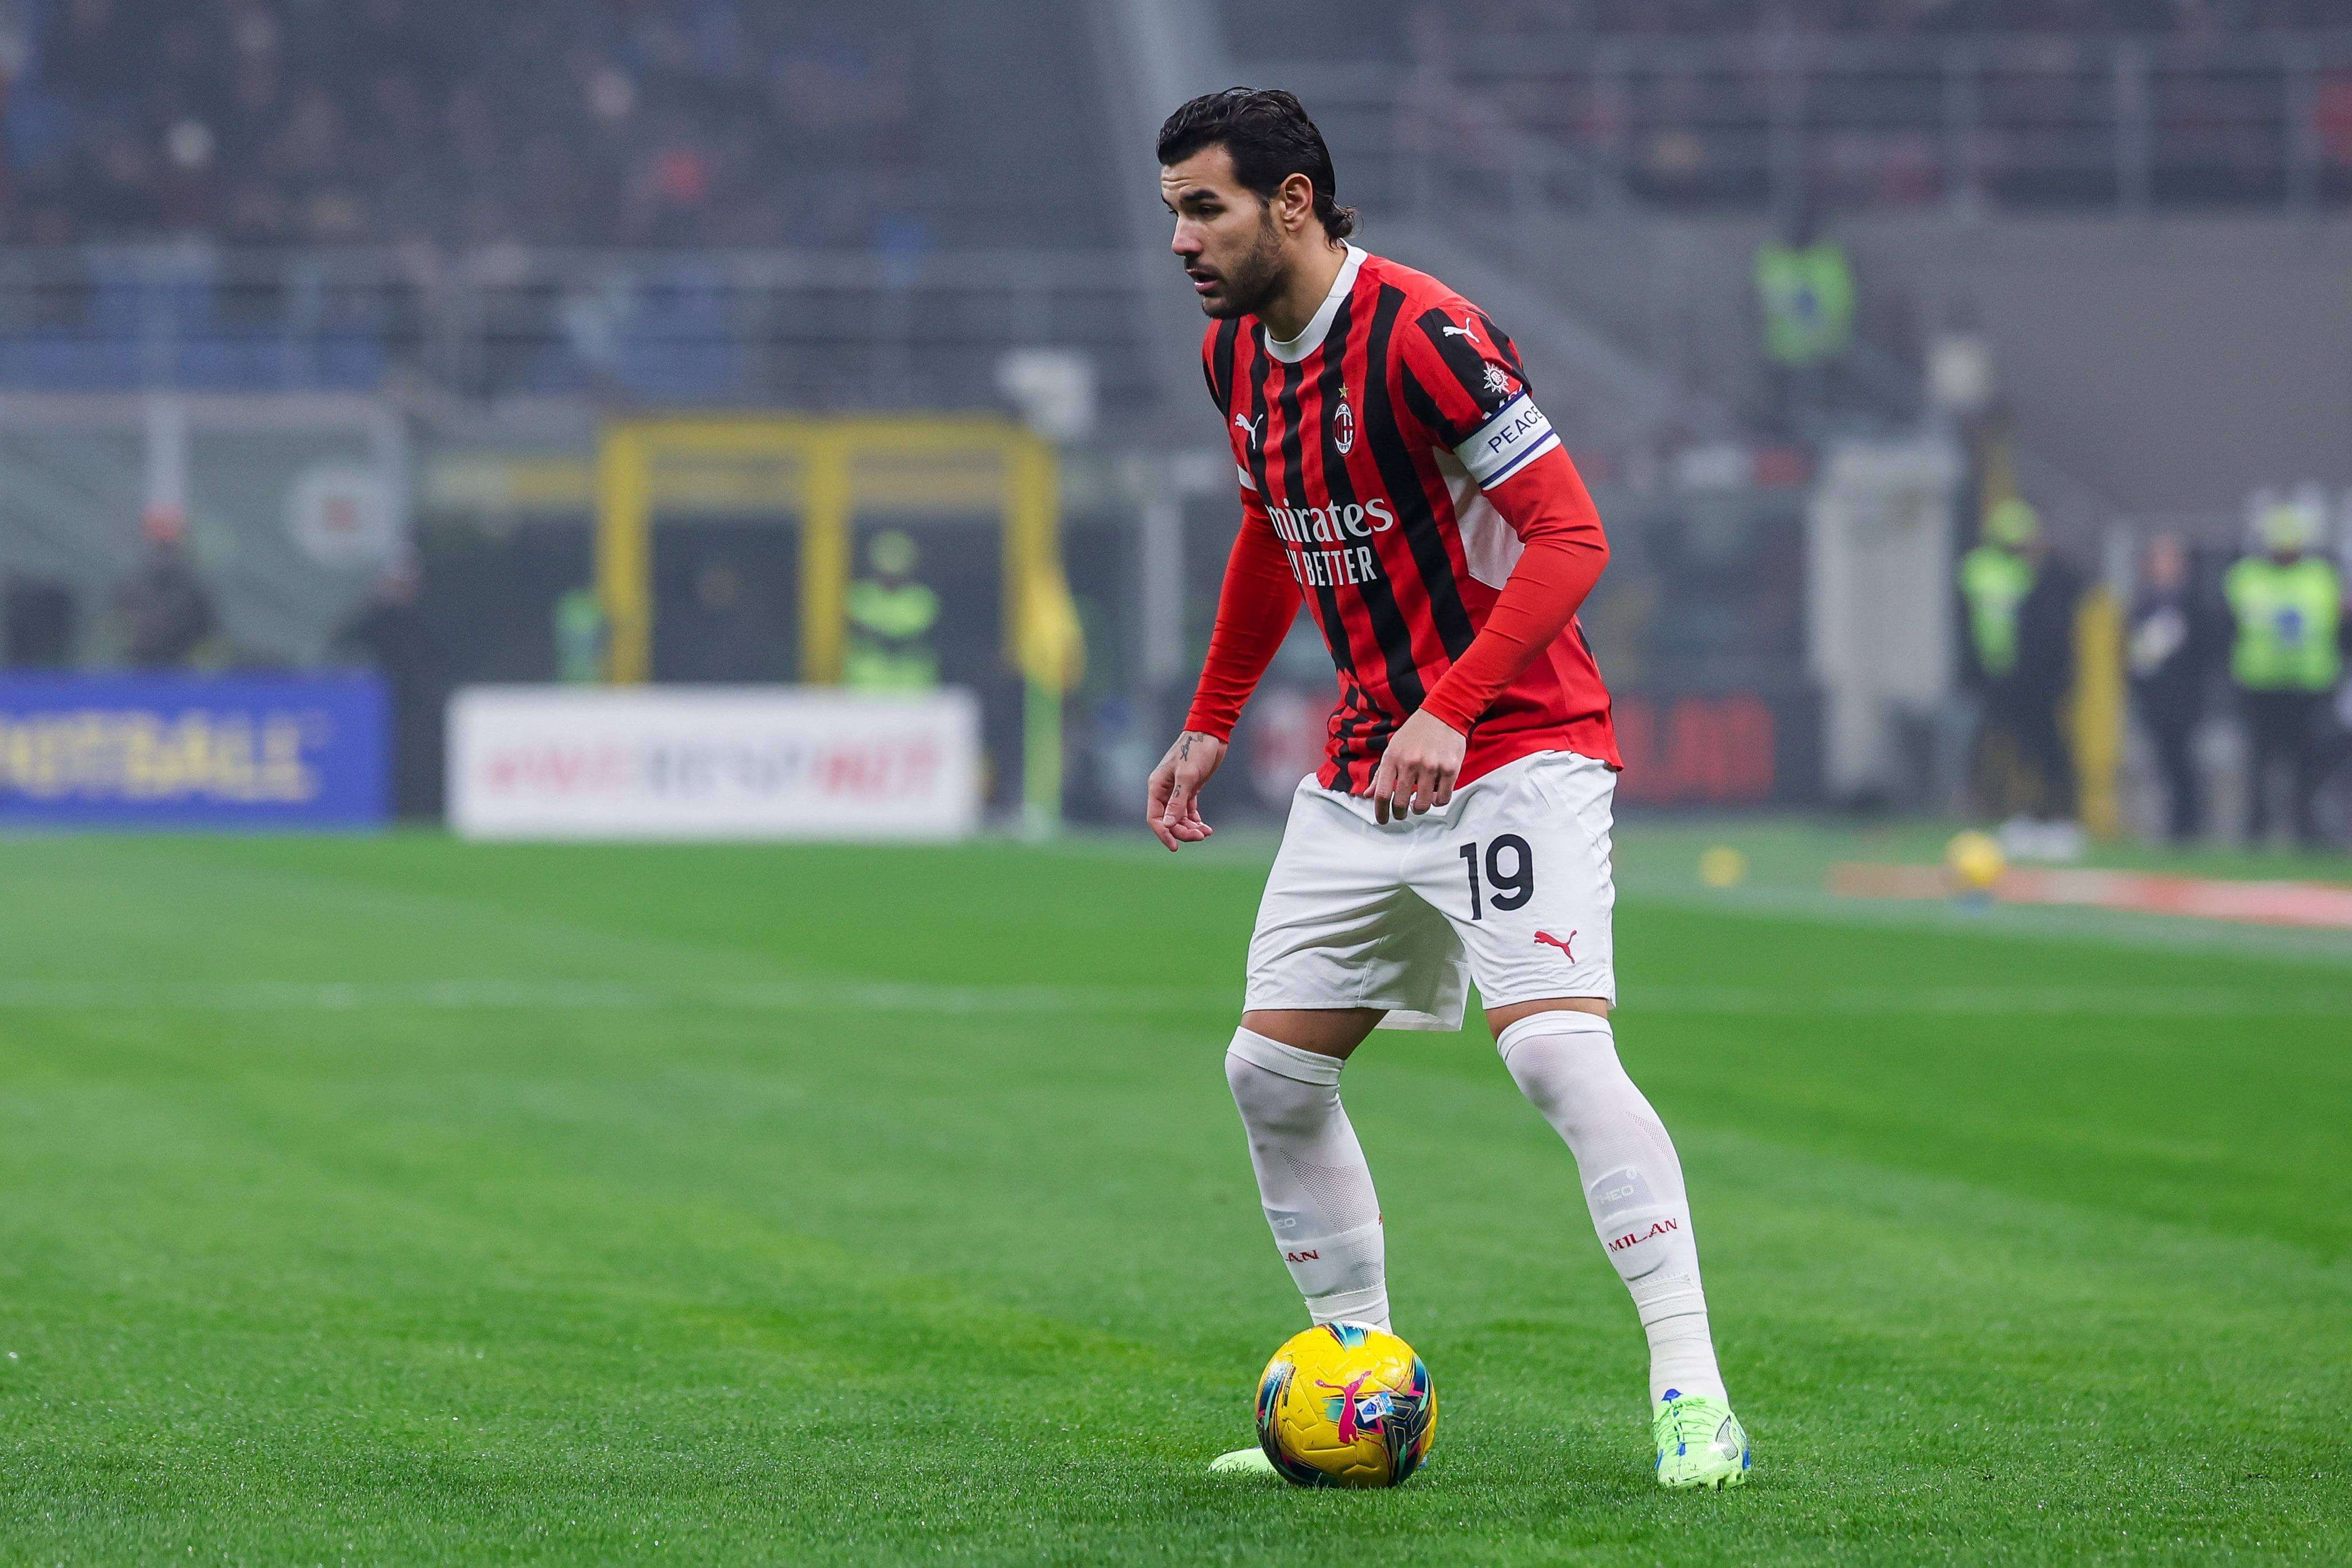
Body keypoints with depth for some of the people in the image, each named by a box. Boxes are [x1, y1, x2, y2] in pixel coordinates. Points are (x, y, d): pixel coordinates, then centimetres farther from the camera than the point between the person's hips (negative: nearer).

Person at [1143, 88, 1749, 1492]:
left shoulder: (1422, 336, -20)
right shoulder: (1238, 353, 6)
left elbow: (1572, 536, -23)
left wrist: (1450, 713, -31)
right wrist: (1212, 723, 25)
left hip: (1516, 749, -9)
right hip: (1364, 771, 9)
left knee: (1557, 1045, -24)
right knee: (1271, 1068, 6)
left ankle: (1694, 1401, -22)